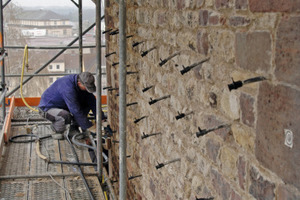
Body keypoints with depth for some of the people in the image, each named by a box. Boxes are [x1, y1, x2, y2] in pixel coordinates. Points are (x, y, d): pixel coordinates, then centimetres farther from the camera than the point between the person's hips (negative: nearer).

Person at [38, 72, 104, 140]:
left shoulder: (84, 84, -10)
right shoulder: (67, 86, -35)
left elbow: (92, 101, -1)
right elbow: (76, 110, -35)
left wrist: (102, 119, -6)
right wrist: (90, 126, -29)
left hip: (63, 106, 8)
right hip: (47, 108, -8)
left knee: (87, 103, -7)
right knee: (66, 116, -38)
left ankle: (74, 128, 3)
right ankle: (57, 130, -6)